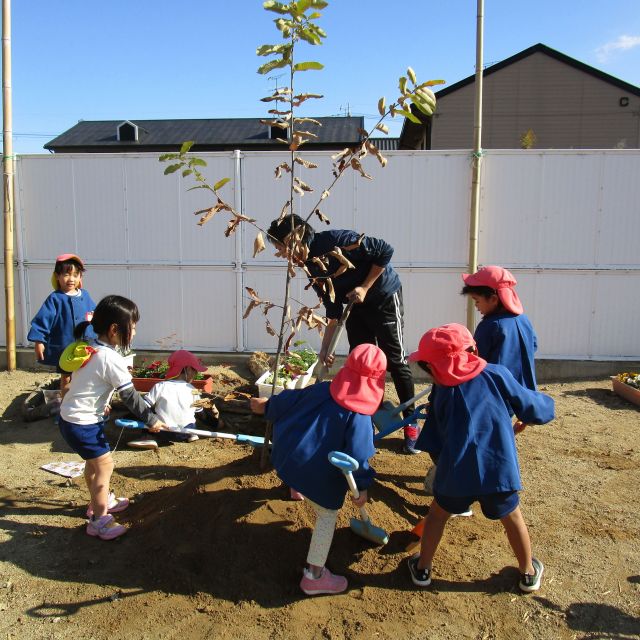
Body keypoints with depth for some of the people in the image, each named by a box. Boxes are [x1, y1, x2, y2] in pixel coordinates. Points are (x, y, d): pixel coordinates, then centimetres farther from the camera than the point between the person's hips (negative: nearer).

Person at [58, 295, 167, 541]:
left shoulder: (90, 348, 3)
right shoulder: (111, 358, -24)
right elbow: (129, 396, -19)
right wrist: (151, 419, -9)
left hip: (70, 416, 10)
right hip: (82, 423, -9)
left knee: (94, 461, 24)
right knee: (105, 465, 1)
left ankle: (100, 501, 43)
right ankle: (99, 520, 12)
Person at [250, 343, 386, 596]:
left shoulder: (322, 389, -5)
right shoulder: (359, 416, -21)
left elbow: (289, 400, 9)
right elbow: (357, 456, -21)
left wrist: (267, 405, 27)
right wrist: (362, 486, -6)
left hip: (287, 458, 6)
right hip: (319, 476, -6)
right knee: (327, 516, 13)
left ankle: (295, 488, 72)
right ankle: (314, 576, 18)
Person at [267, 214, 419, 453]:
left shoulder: (335, 240, -25)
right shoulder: (310, 266, -2)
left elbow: (385, 250, -23)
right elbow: (333, 310, 2)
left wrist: (365, 288, -21)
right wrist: (325, 348, -1)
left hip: (384, 298, -7)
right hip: (356, 306, 7)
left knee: (395, 361, -1)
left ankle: (411, 424, 12)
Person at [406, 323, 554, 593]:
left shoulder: (441, 392, 1)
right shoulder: (497, 374, -4)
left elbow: (433, 444, 7)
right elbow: (532, 408, 2)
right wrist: (545, 403, 24)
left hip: (456, 473, 0)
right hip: (500, 469, 1)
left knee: (437, 514, 24)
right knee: (513, 518, 25)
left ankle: (422, 568, 36)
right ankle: (529, 573, 43)